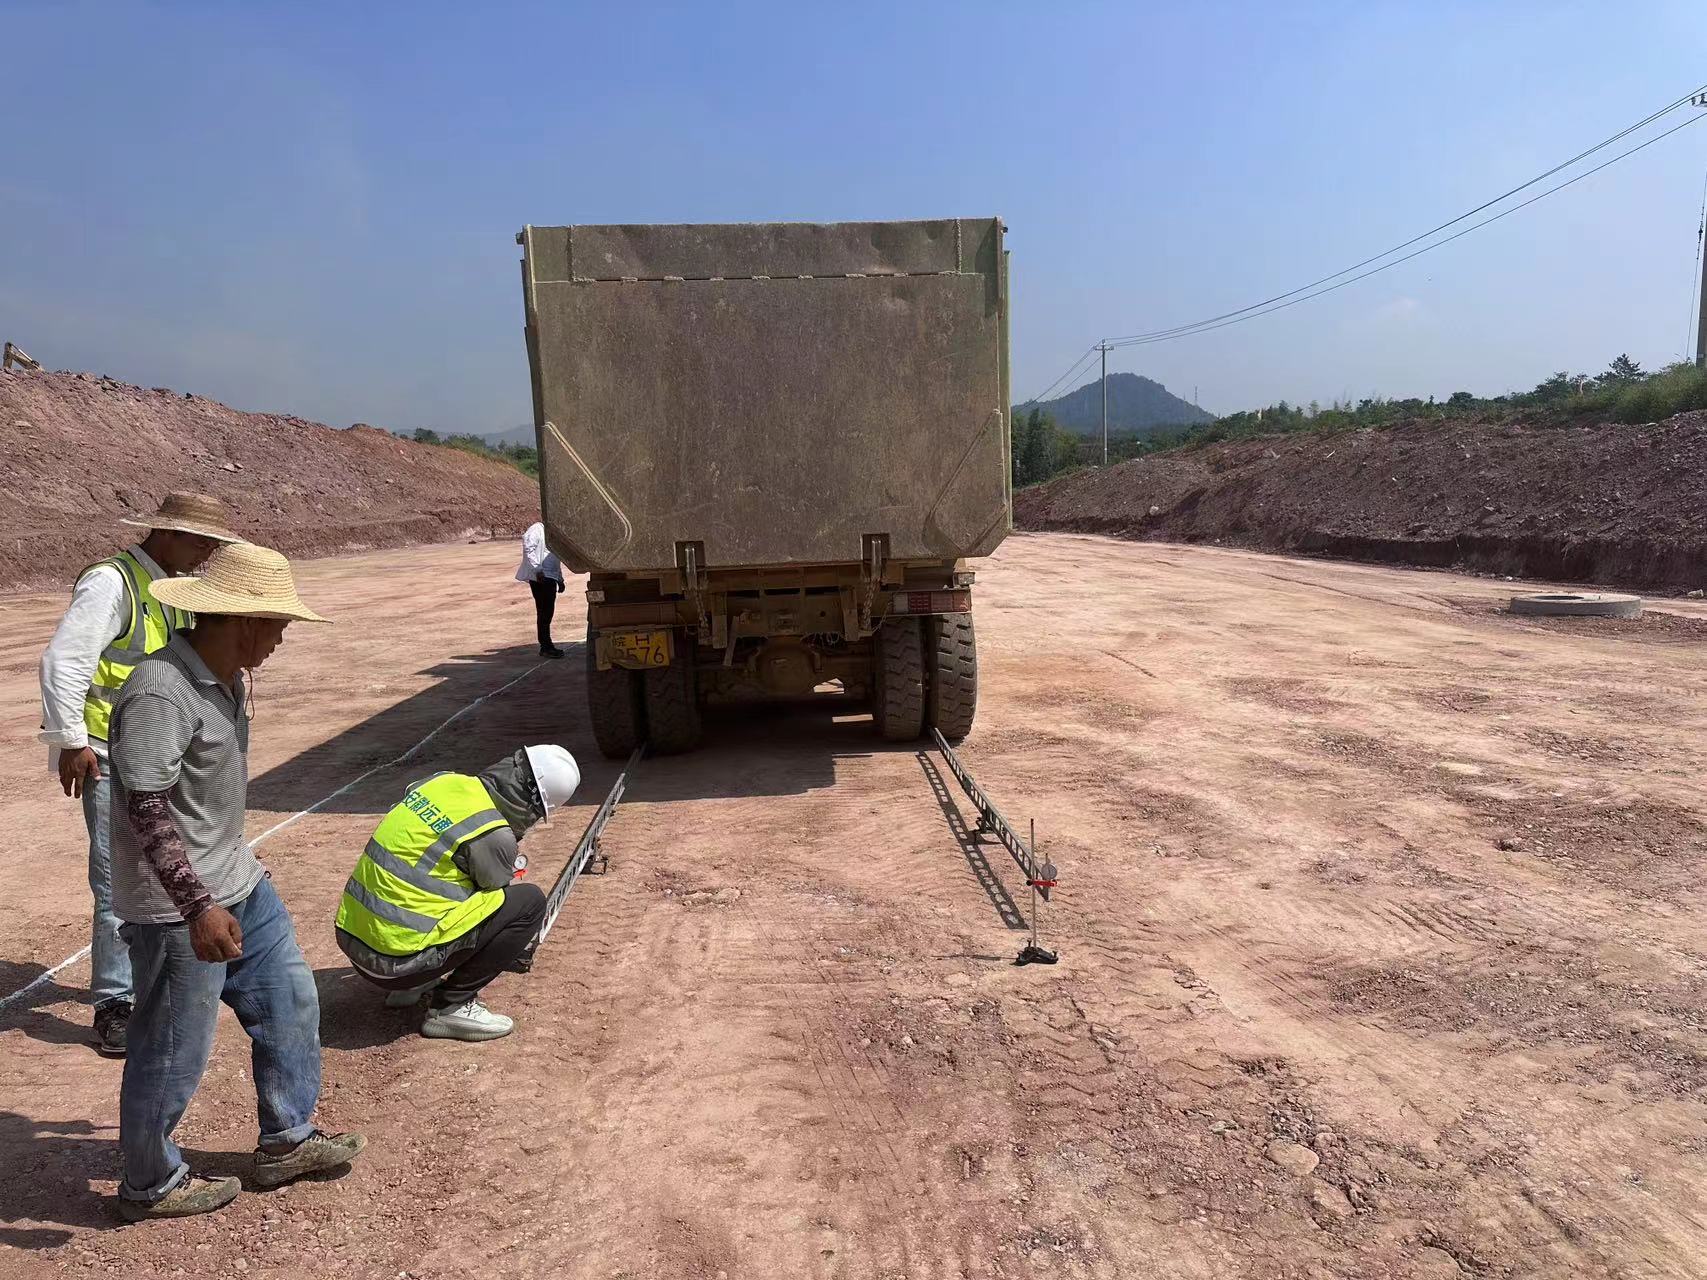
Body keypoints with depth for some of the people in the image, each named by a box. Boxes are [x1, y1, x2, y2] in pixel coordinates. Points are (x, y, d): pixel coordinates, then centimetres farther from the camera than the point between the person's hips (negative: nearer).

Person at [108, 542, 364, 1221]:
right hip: (179, 906, -9)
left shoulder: (227, 679, 5)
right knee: (173, 1053, 8)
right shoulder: (160, 693, -25)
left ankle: (286, 1141, 34)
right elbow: (145, 810, -28)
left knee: (289, 1001, 17)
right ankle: (150, 1186, 30)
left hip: (238, 883, 10)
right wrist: (198, 907, -30)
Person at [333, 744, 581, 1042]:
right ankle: (451, 1007, 2)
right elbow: (498, 904, 3)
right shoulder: (493, 836, -16)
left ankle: (410, 987, 19)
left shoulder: (444, 780, 3)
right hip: (395, 960, -8)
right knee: (530, 902, -3)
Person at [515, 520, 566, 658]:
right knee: (543, 613, -7)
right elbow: (528, 549, -18)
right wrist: (537, 569, -23)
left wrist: (560, 579, 23)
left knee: (548, 612, 10)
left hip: (550, 577, 8)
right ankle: (545, 647, -4)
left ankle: (547, 646, 16)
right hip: (539, 578, -8)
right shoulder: (537, 530, -6)